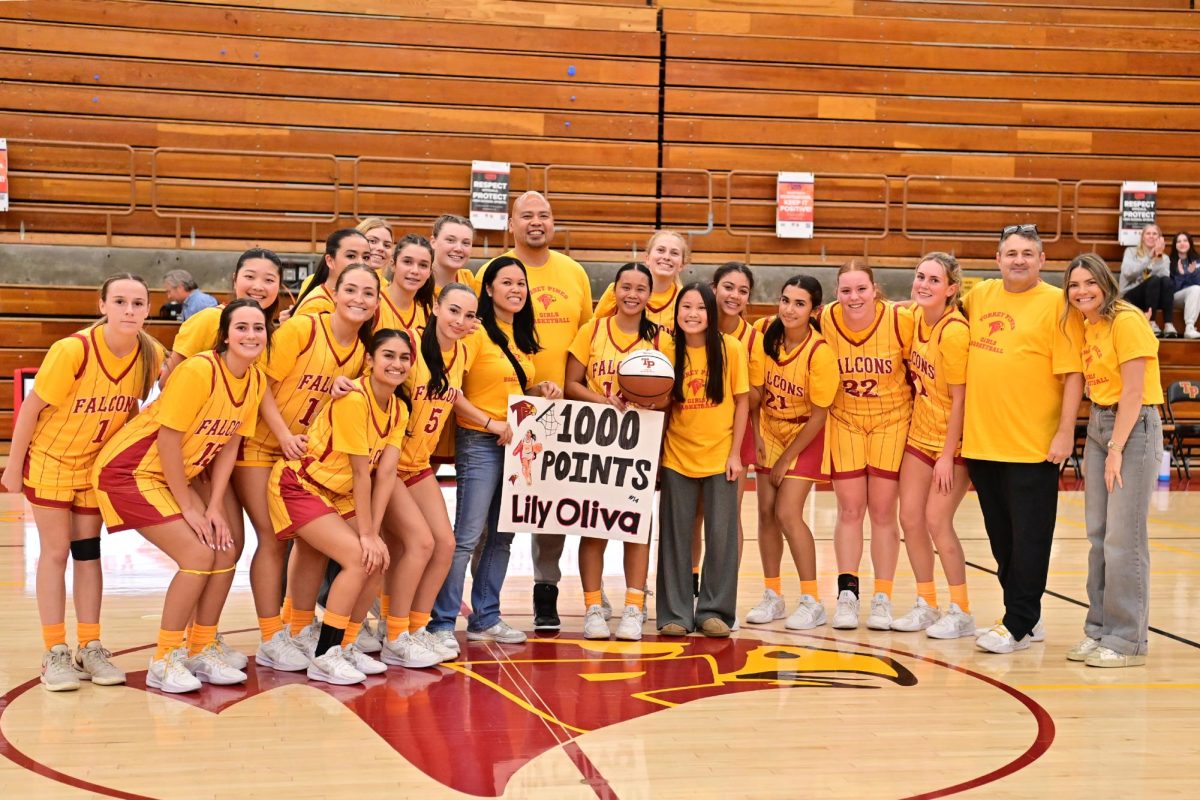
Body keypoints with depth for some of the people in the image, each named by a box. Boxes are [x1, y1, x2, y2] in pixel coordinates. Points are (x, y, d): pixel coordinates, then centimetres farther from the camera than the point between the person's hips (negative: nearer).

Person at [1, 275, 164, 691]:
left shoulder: (151, 354, -15)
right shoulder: (72, 350, -28)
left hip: (97, 463, 4)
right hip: (50, 458, -4)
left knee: (89, 553, 8)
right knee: (56, 552, -1)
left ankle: (90, 649, 14)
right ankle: (55, 653, 5)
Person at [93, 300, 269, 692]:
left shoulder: (256, 380, -3)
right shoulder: (199, 371, -25)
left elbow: (229, 444, 2)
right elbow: (168, 439, -23)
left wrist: (215, 507, -5)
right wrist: (187, 507, -17)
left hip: (182, 473, 8)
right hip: (132, 470, -7)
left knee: (225, 551, -1)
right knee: (199, 555, -16)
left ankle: (201, 651, 15)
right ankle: (164, 661, -3)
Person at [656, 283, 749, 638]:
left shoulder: (730, 348, -7)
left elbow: (742, 402, -2)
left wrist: (735, 453, -5)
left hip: (719, 456, -1)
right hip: (677, 457, 1)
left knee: (721, 535, 1)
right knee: (675, 535, 5)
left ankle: (713, 611, 14)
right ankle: (675, 614, 13)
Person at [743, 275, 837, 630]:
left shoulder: (820, 353, -25)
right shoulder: (766, 339, -12)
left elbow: (818, 415, -18)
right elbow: (755, 392, 0)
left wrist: (785, 460, -12)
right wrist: (757, 438, -8)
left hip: (806, 437, -5)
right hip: (770, 431, 5)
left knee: (787, 513, -13)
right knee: (766, 512, 3)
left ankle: (812, 602, -2)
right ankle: (772, 596, 17)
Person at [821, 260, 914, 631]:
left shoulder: (901, 320, -18)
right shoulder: (826, 321, -13)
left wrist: (917, 411, -3)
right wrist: (824, 405, -1)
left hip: (891, 420, -1)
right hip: (844, 420, 1)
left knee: (882, 511, 2)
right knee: (849, 508, 1)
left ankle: (882, 598, 11)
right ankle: (847, 594, 9)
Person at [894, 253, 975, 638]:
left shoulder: (954, 331, -22)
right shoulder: (917, 316, 1)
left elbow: (960, 398, -19)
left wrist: (948, 455, -17)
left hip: (952, 440, -7)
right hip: (919, 433, 7)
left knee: (936, 520, -9)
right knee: (910, 517, 6)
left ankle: (961, 612, 5)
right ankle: (926, 605, 20)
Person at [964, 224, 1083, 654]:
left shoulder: (1056, 304, -6)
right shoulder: (981, 295, 10)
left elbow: (1073, 373, -10)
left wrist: (1066, 432, -15)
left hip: (1033, 447, -6)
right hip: (981, 442, 6)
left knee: (1029, 539, 0)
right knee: (1002, 538, 13)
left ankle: (1017, 625, 5)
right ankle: (1027, 619, 24)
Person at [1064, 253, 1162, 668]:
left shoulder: (1126, 321, -13)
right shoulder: (1087, 326, 12)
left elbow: (1133, 391, -16)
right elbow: (1097, 386, 12)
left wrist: (1116, 448, -16)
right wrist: (1092, 444, 4)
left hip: (1134, 426, -8)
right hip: (1099, 423, 8)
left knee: (1123, 537, -7)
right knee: (1098, 536, 9)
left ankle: (1127, 641, 0)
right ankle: (1099, 629, 17)